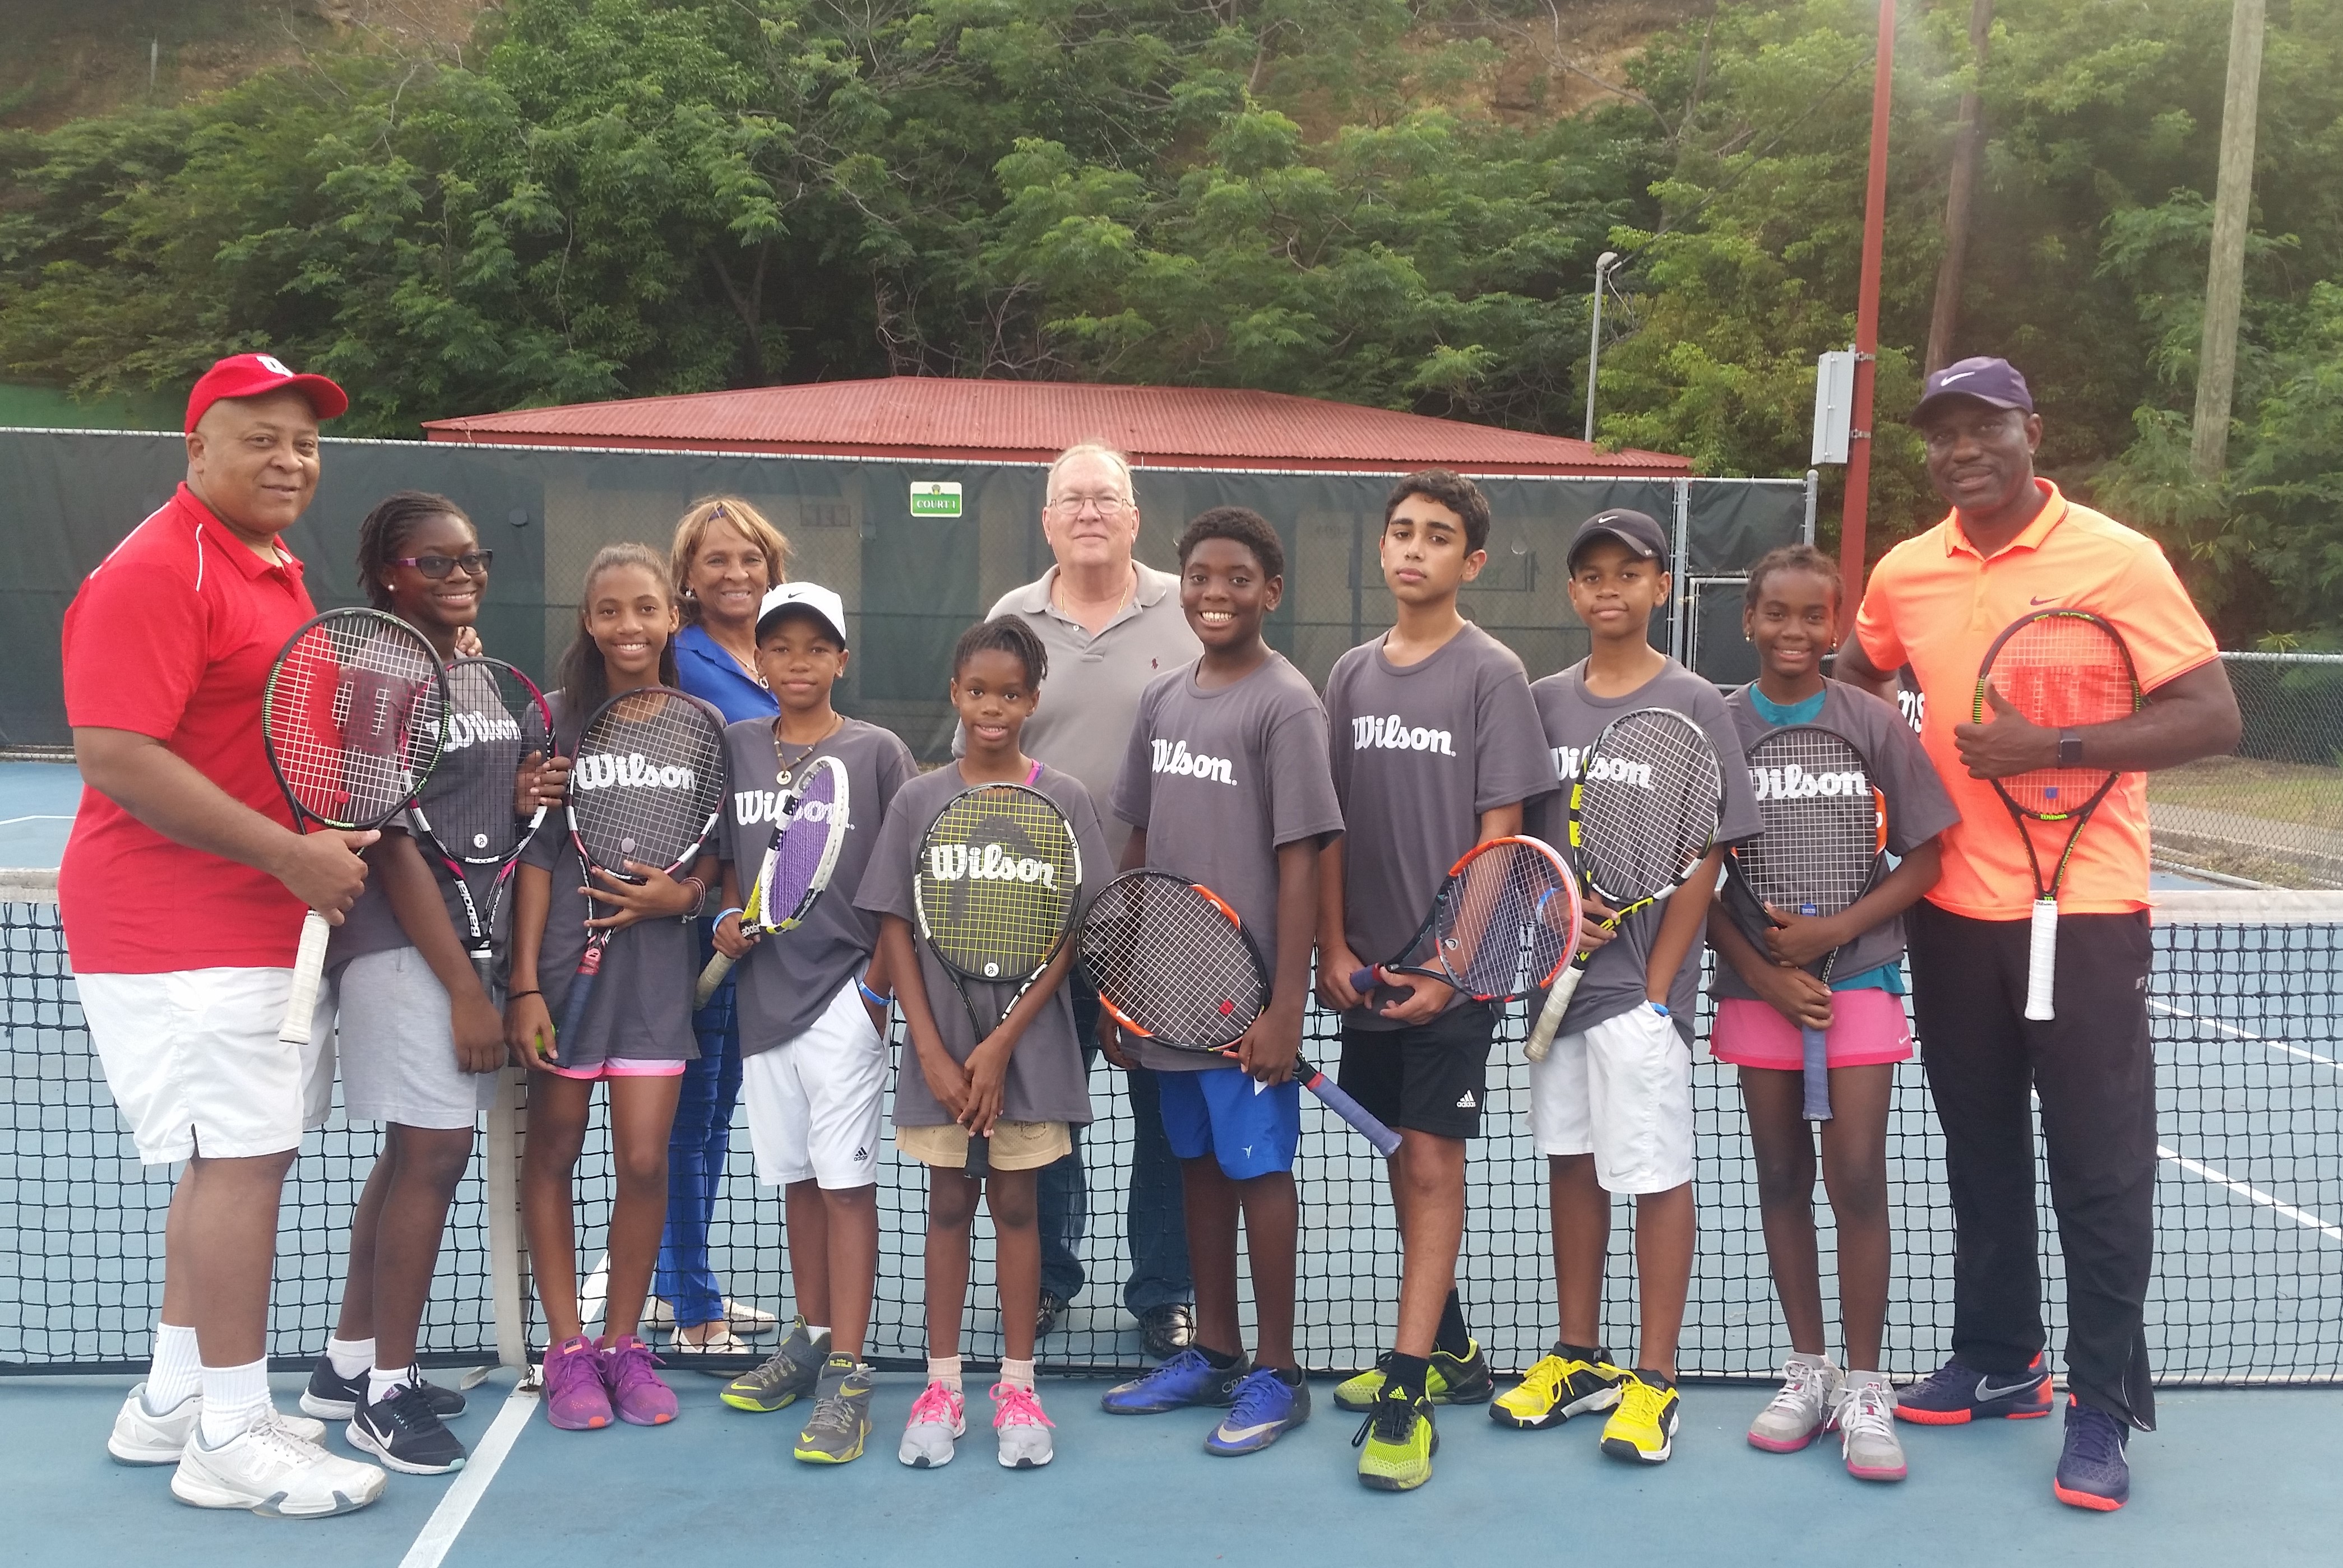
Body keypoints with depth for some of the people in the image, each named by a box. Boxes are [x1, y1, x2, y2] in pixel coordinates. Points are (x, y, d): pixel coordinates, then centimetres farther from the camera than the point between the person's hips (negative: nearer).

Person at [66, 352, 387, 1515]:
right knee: (240, 1162, -6)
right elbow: (116, 758, -22)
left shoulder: (279, 568, 15)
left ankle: (173, 1401, 30)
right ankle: (230, 1439, 8)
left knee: (237, 1160, 16)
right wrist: (291, 854, -21)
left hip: (270, 920, 10)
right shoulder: (152, 574, -15)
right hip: (182, 933, -10)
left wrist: (329, 842, 12)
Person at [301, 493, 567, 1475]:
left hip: (472, 935, 9)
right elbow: (393, 844, -16)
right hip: (403, 944, -9)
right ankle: (385, 1392, 6)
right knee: (434, 1152, -8)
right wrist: (464, 987, -18)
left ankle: (348, 1361, 27)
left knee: (414, 1152, 14)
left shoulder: (478, 678, 13)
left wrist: (526, 798, -1)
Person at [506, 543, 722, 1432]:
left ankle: (622, 1343, 18)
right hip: (562, 951, -1)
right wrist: (524, 984, -8)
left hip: (656, 956, 1)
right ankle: (566, 1350, 20)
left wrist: (686, 894, -11)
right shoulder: (557, 718, -1)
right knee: (553, 1150, 6)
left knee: (645, 1160, 0)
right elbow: (534, 856, -4)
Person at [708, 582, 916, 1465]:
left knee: (846, 1182, -5)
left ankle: (847, 1376, -1)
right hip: (765, 990, 4)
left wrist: (878, 986, -8)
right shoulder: (736, 748, 8)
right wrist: (730, 917, -1)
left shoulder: (877, 753, -3)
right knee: (796, 1177, 14)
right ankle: (810, 1341, 28)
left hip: (844, 993, -4)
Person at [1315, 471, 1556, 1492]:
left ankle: (1406, 1394, -1)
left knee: (1432, 1160, -5)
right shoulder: (1352, 675, 8)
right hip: (1368, 971, 5)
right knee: (1401, 1157, 13)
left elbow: (1499, 834, -9)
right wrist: (1334, 948, 0)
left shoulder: (1492, 675, -5)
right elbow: (1331, 825, 9)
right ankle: (1449, 1350, 29)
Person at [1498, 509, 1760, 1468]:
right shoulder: (1542, 702, 7)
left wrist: (1656, 983, -11)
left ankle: (1653, 1378, 12)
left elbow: (1704, 858, -7)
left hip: (1642, 982, -5)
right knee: (1571, 1161, 13)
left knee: (1656, 1174, 0)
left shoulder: (1692, 705, -5)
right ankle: (1579, 1359, 26)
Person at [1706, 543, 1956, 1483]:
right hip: (1756, 979, 2)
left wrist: (1836, 931, -13)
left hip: (1857, 973, -1)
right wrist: (1761, 973, -9)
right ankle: (1807, 1369, 22)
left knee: (1856, 1175, -4)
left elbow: (1923, 859, -1)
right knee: (1780, 1174, 8)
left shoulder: (1873, 724, -3)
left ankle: (1864, 1386, 10)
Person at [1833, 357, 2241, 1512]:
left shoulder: (2117, 558, -9)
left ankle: (2103, 1408, 15)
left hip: (2083, 911, -5)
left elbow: (2212, 717, -12)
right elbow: (1850, 684, 23)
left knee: (2102, 1169, 1)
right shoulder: (1904, 574, 5)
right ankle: (1995, 1363, 31)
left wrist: (2049, 748, -22)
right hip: (1953, 910, 5)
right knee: (1980, 1155, 15)